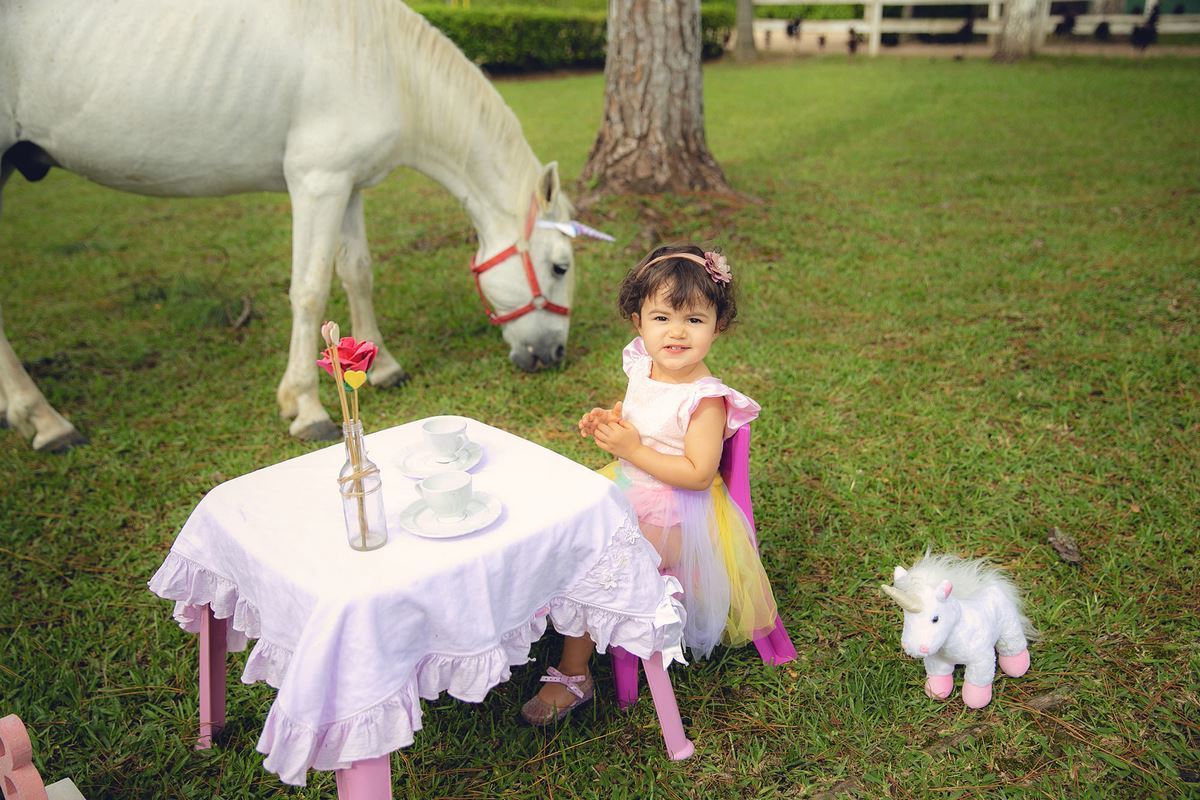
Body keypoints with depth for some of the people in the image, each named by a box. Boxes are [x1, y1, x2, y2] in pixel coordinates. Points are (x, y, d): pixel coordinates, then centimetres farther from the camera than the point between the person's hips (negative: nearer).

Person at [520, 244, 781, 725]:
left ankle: (573, 677, 3)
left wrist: (631, 449, -26)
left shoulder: (705, 400, -25)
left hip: (669, 516, -8)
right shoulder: (643, 369, -2)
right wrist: (606, 423, -4)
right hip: (625, 489, 8)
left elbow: (698, 474, -27)